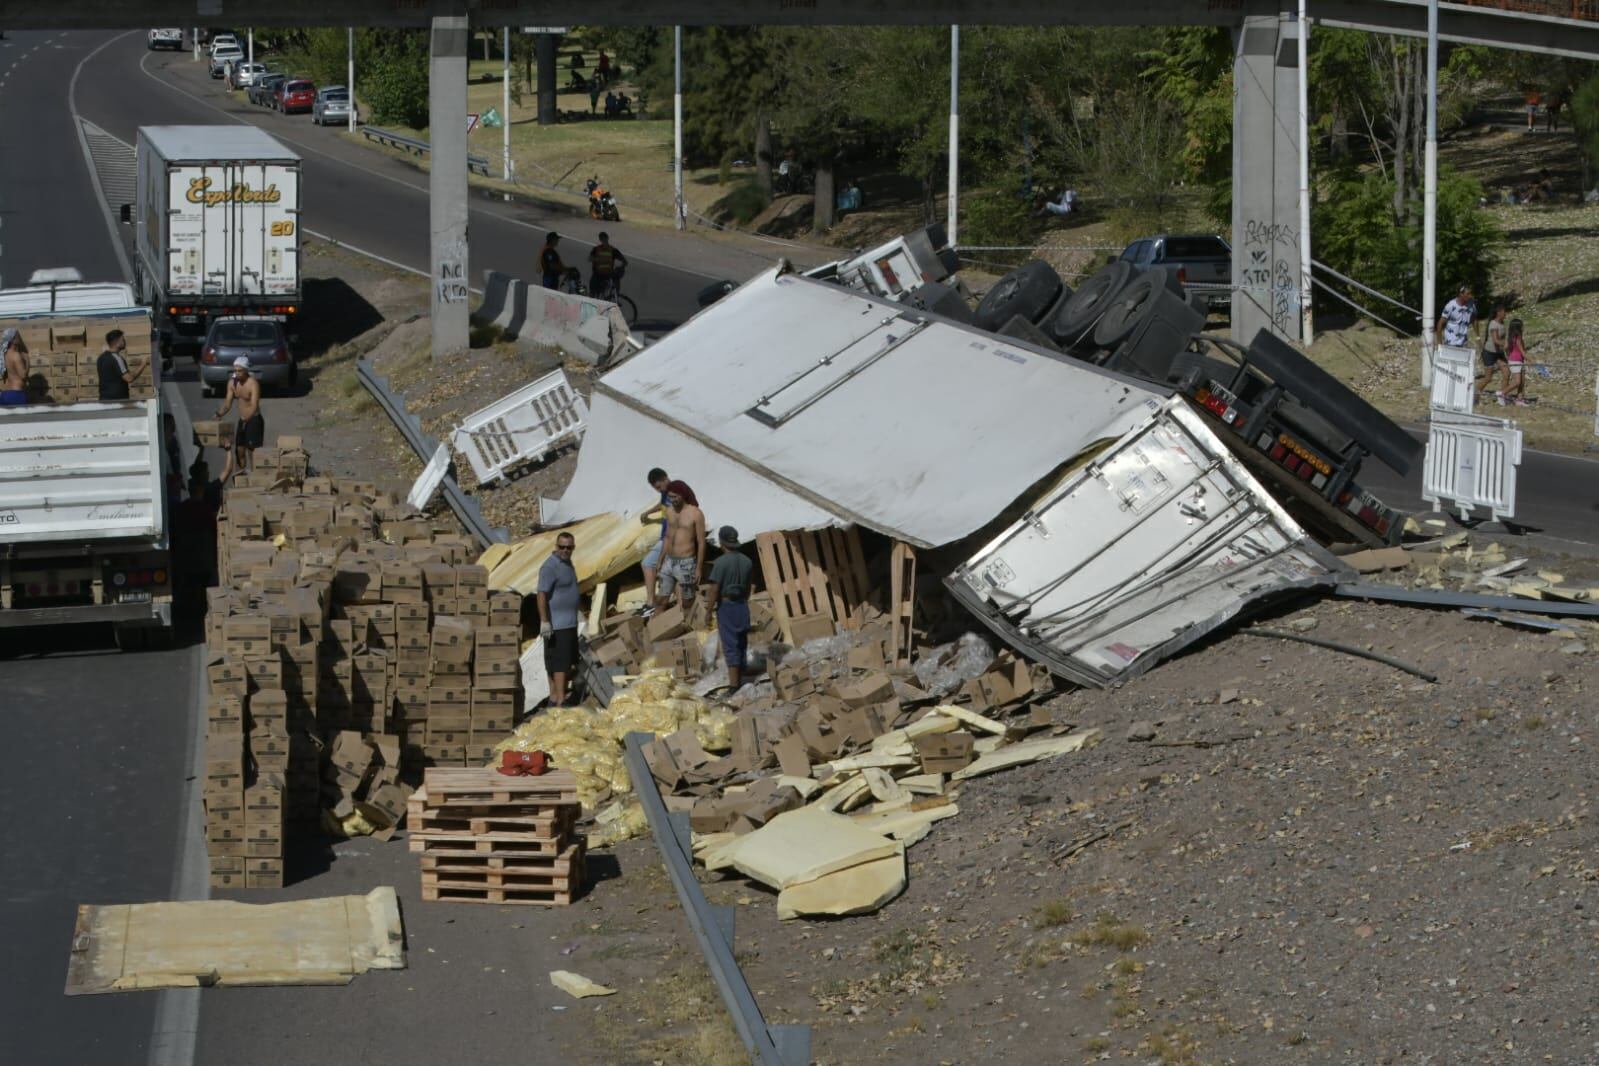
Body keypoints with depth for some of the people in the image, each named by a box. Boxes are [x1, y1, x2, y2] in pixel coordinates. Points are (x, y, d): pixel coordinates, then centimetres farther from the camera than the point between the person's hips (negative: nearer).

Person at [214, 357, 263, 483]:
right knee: (239, 451, 12)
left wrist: (246, 419, -46)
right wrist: (220, 413, -16)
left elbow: (254, 406, -31)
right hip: (242, 421, 8)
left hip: (254, 420, -8)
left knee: (253, 451, -9)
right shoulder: (232, 383, 2)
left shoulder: (253, 384, -20)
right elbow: (228, 403, 3)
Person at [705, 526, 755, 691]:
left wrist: (709, 610, -9)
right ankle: (740, 680, 20)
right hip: (742, 606, 6)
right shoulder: (746, 561, 2)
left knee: (730, 646, -5)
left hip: (725, 605, -6)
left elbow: (714, 589, -17)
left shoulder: (721, 562, -17)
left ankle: (733, 684, -7)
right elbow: (747, 587, 10)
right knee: (741, 644, 13)